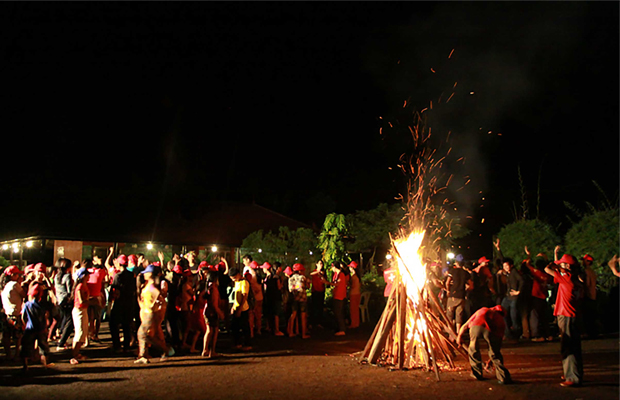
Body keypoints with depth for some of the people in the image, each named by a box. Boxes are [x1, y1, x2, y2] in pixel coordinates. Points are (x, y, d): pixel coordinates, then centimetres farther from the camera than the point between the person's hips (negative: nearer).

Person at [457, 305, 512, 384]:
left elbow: (465, 326, 42)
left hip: (476, 326, 0)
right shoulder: (501, 319, 37)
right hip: (491, 330, 0)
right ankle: (503, 378, 19)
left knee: (473, 349, 24)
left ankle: (477, 374, 32)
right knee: (495, 354, 21)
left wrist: (459, 336, 60)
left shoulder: (482, 310, 41)